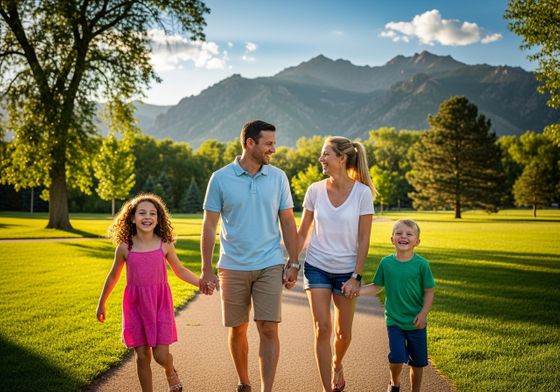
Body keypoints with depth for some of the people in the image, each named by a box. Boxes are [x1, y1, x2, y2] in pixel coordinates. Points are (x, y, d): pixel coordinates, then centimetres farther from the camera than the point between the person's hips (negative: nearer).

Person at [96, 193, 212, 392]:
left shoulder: (165, 245, -4)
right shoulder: (125, 247, -5)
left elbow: (180, 270, 10)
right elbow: (113, 276, 9)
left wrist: (201, 282, -3)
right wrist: (101, 303, 16)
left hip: (160, 303, 0)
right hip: (135, 305, 0)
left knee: (161, 355, -2)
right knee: (142, 356, 5)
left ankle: (171, 373, 33)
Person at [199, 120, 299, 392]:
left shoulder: (278, 177, 2)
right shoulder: (220, 179, -4)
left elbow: (287, 223, 6)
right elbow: (209, 226, -1)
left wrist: (293, 264, 2)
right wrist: (206, 270, -3)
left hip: (270, 266, 1)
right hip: (233, 268, 0)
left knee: (268, 329, -7)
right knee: (237, 329, 10)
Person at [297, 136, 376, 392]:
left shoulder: (362, 192, -11)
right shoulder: (315, 190, -5)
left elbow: (364, 239, -8)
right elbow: (302, 232, 5)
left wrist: (356, 277, -10)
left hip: (346, 270, -1)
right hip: (316, 267, 1)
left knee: (343, 332, 11)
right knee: (322, 329, -6)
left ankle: (337, 366, 43)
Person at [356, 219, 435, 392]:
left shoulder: (421, 264, -10)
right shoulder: (386, 263, -5)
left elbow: (429, 291, -3)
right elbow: (376, 286, 6)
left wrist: (423, 313, -13)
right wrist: (355, 290, -6)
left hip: (416, 321, 0)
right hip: (394, 320, 0)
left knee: (417, 362, 10)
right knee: (397, 358, -9)